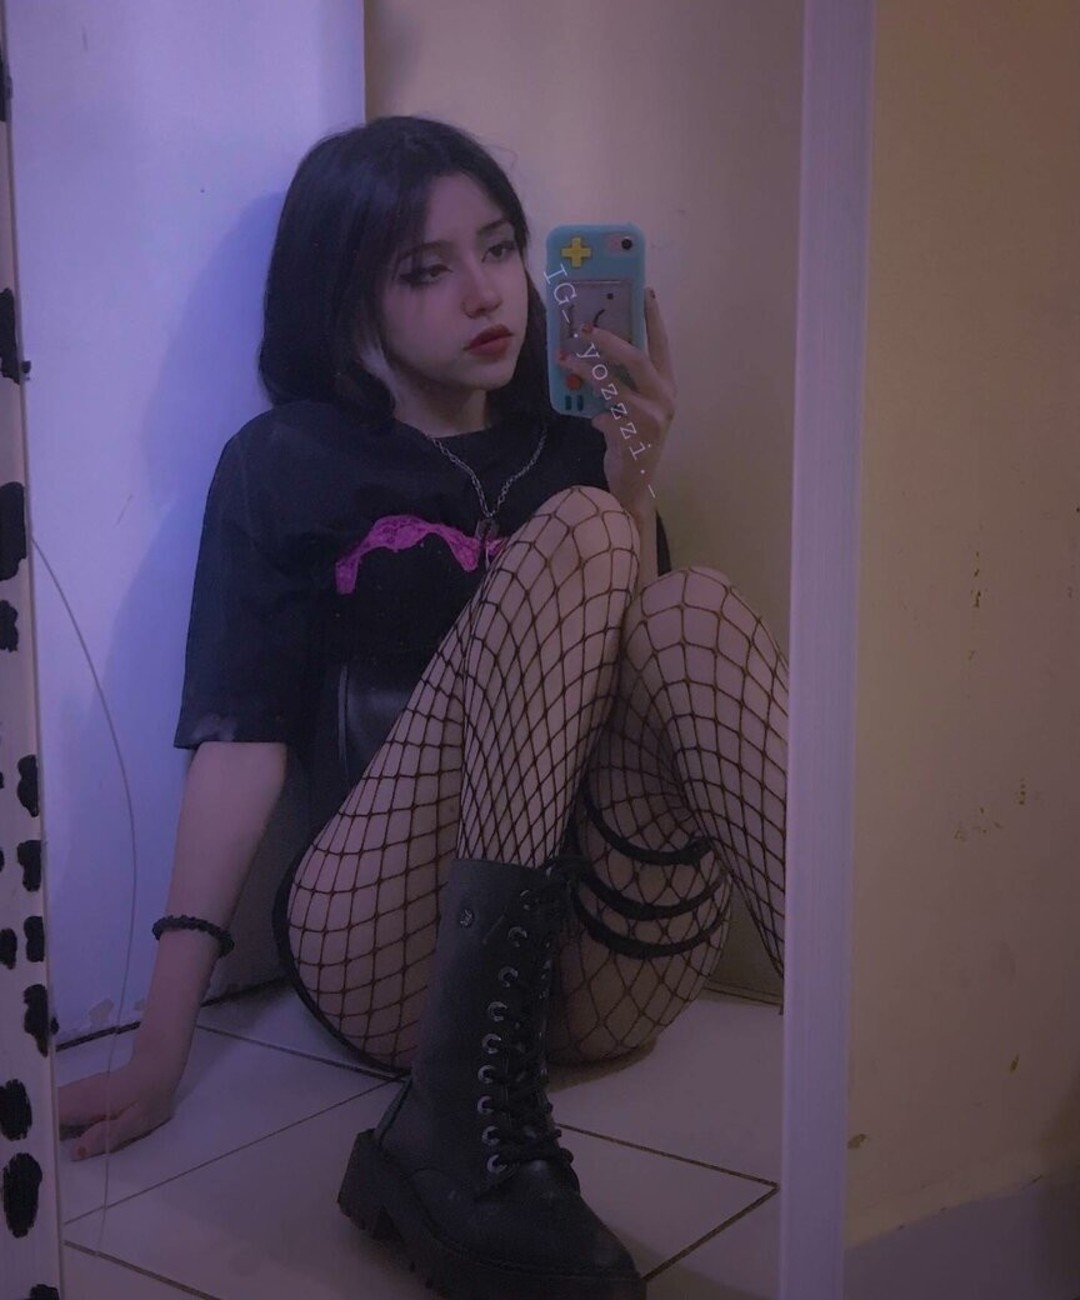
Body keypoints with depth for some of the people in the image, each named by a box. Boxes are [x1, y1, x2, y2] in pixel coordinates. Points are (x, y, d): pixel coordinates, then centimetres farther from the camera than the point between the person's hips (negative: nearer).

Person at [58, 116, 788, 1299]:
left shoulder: (570, 451, 17)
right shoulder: (287, 465, 7)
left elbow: (644, 656, 7)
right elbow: (242, 737, -4)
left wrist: (635, 482, -5)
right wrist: (161, 1047, -11)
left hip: (592, 970, 3)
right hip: (392, 950, -3)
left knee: (695, 606, -21)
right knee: (576, 537, -23)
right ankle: (463, 1132, -35)